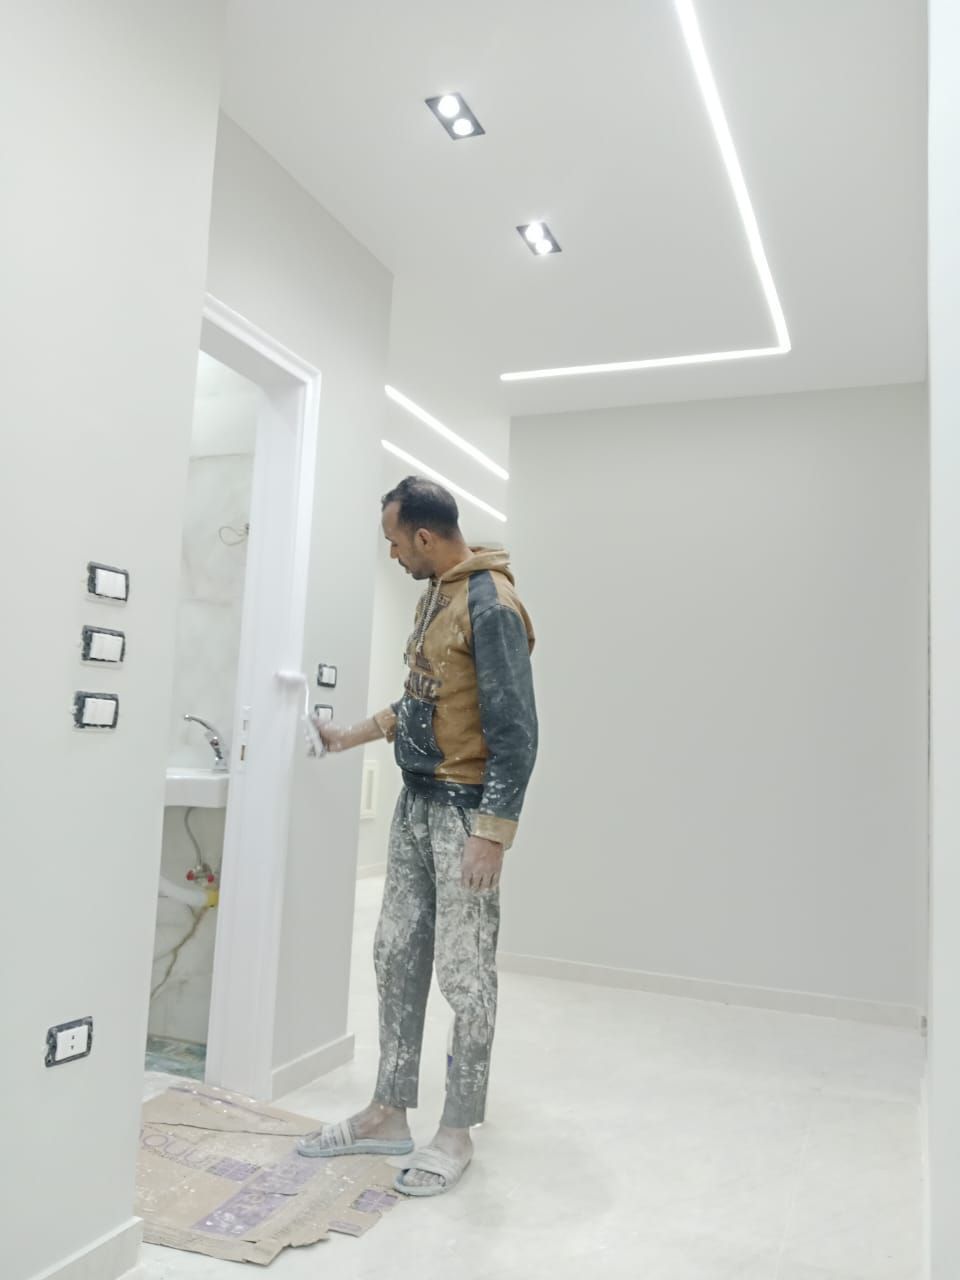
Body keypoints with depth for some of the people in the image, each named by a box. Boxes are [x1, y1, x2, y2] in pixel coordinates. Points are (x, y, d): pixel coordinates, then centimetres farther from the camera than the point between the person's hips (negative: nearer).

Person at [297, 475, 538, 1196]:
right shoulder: (434, 596, 12)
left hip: (468, 809, -9)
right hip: (417, 800, 9)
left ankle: (457, 1134, 17)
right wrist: (350, 737, 25)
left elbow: (515, 730, -19)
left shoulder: (492, 606, -17)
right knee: (397, 957, 13)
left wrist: (492, 832, -21)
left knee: (464, 972, 1)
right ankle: (389, 1114, 26)